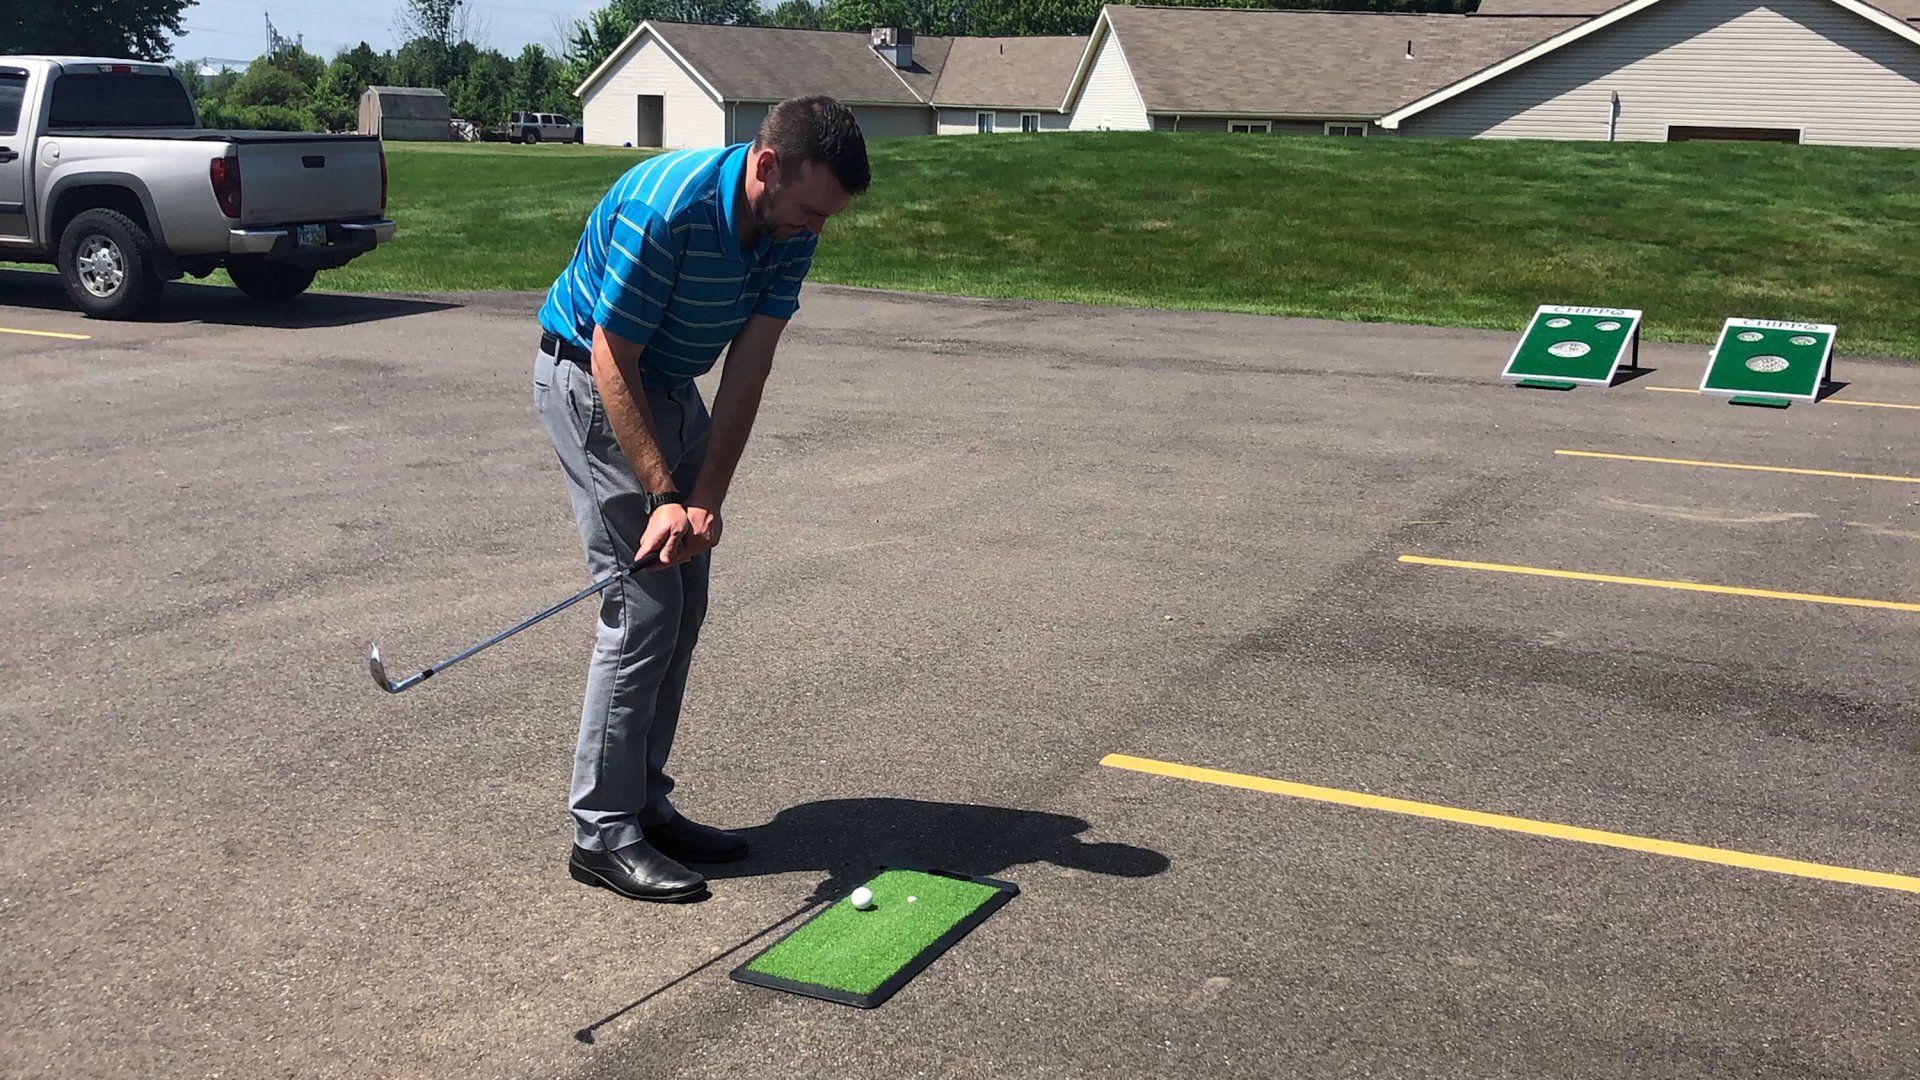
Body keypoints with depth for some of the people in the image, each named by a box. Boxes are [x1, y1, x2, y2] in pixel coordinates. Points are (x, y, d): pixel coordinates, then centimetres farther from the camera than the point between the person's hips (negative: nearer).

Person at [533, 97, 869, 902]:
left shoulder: (791, 229, -9)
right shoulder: (665, 208, -31)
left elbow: (747, 367, -11)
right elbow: (612, 360, -26)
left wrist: (707, 498, -18)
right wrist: (665, 496, -29)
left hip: (672, 388, 8)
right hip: (590, 379, -8)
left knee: (684, 607, 7)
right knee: (643, 606, -11)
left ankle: (645, 802, 18)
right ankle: (602, 831, -3)